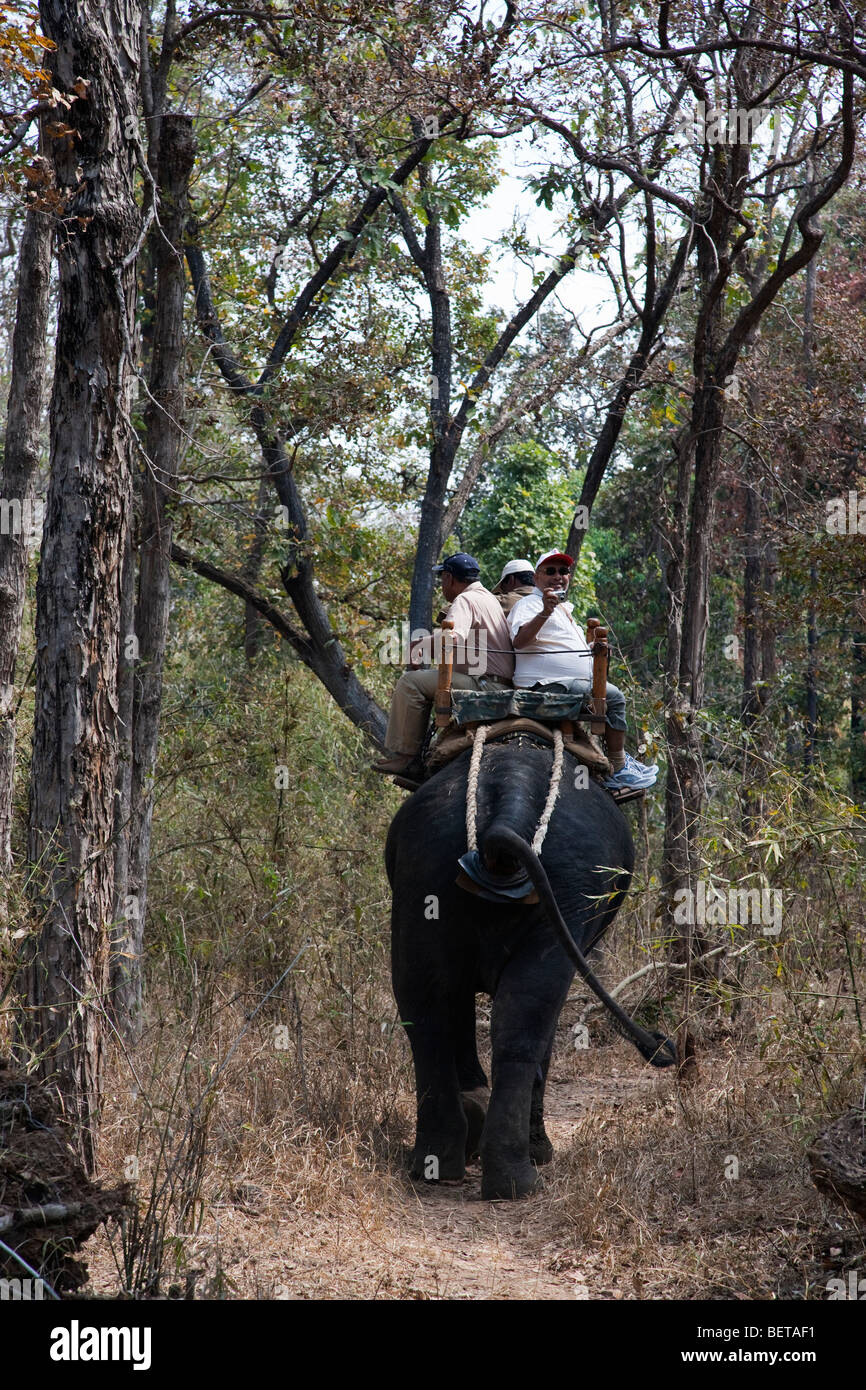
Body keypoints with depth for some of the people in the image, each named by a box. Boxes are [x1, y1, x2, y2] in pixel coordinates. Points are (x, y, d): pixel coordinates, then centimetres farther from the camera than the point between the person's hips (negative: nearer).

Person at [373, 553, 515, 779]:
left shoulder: (465, 600, -8)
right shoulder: (491, 598, 24)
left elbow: (453, 637, -27)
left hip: (485, 684, -10)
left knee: (411, 682, -13)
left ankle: (406, 757, -15)